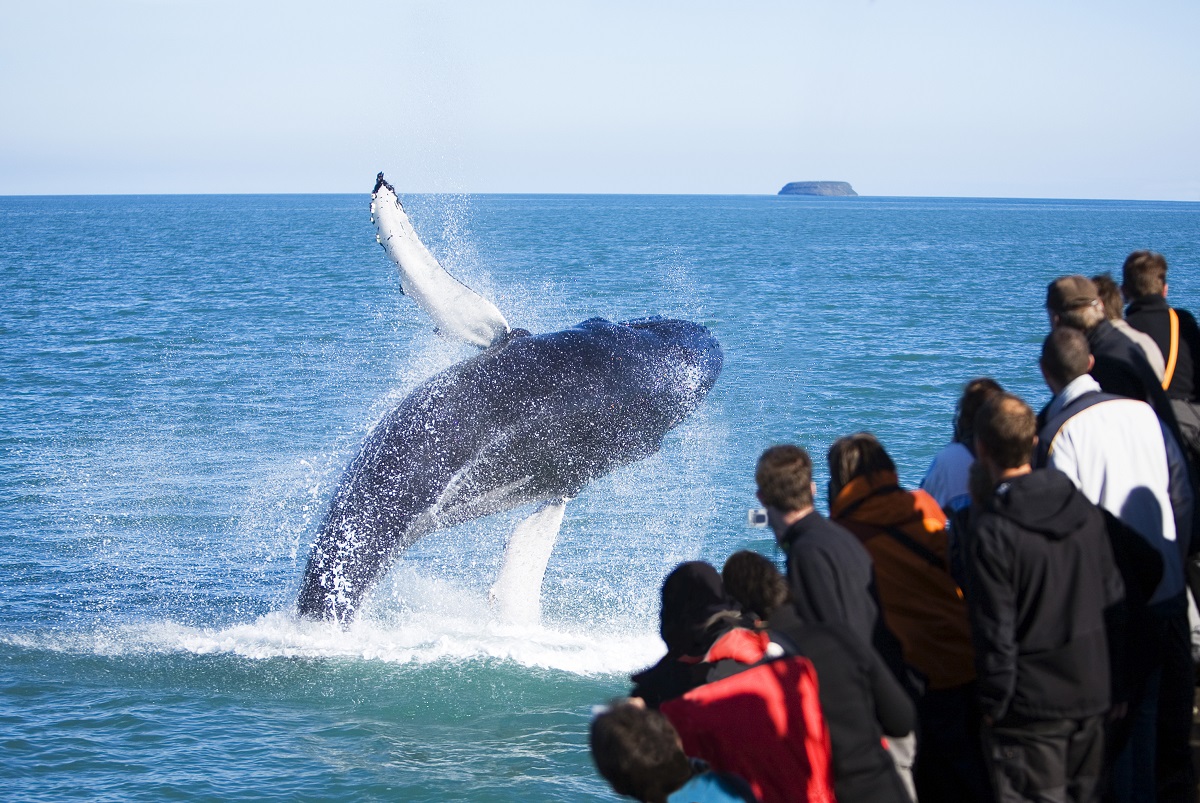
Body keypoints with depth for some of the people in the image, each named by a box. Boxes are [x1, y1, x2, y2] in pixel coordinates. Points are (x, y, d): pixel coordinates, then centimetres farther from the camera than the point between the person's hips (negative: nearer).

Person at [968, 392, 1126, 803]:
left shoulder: (993, 533, -18)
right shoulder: (1084, 510, 2)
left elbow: (995, 632, -16)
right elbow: (1113, 600, 7)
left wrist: (994, 704, -5)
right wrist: (1110, 683, 16)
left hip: (1031, 706, -6)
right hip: (1092, 693, 6)